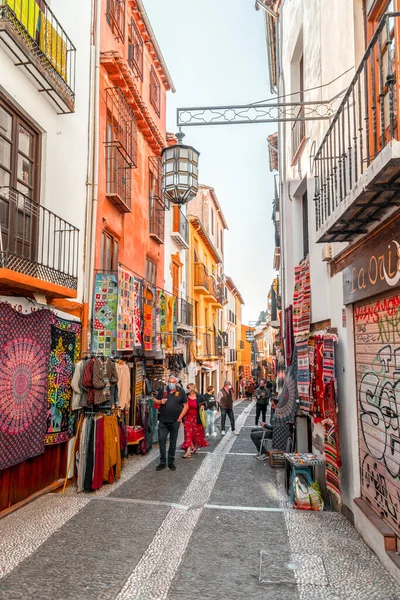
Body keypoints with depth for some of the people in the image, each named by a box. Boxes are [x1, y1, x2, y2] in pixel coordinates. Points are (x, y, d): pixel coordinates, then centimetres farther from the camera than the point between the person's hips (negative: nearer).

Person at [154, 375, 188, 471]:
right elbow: (155, 401, 13)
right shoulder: (162, 389, 4)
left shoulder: (181, 391, -1)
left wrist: (180, 418, -6)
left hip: (175, 421, -1)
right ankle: (162, 462, 11)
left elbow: (186, 406, 1)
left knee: (173, 442, 8)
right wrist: (160, 402, -10)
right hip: (163, 421, 1)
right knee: (161, 440, -1)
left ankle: (171, 462, 20)